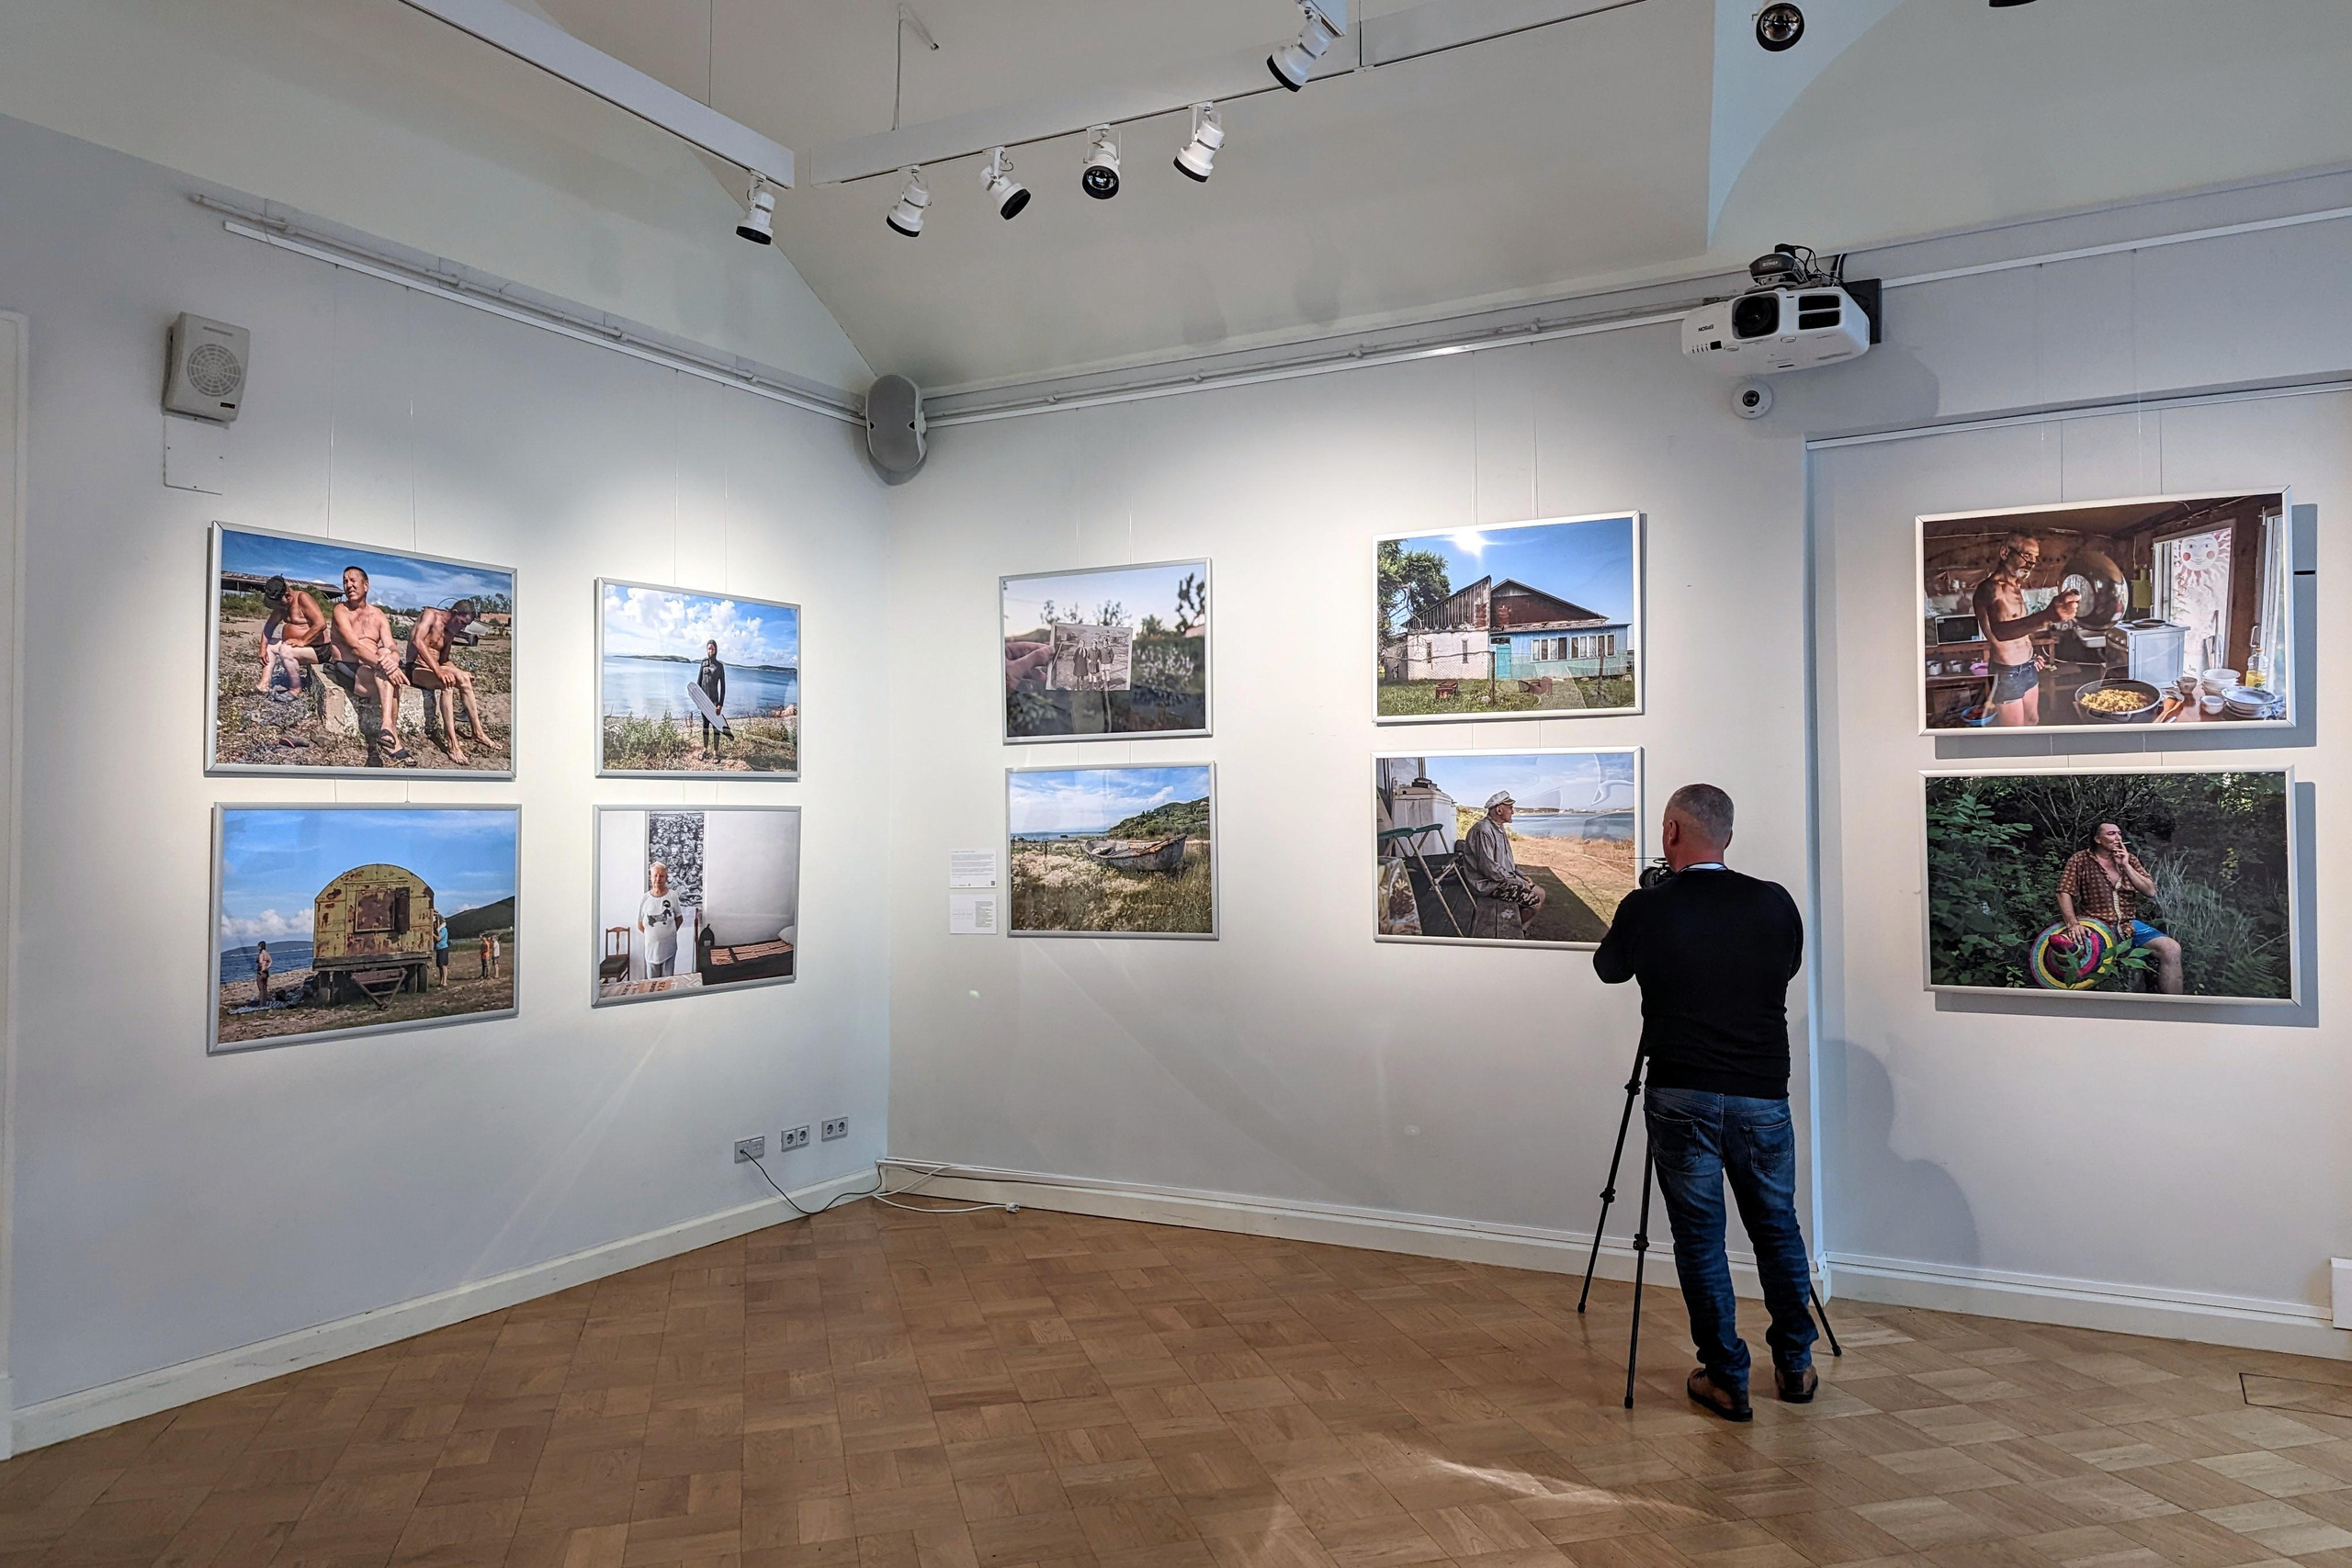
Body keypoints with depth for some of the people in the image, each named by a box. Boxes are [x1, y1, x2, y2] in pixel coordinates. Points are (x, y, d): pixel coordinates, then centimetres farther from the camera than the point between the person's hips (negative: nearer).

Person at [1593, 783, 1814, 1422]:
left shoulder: (1647, 907, -8)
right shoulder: (1774, 903, -2)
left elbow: (1610, 967, 12)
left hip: (1682, 1098, -3)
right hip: (1763, 1096, 3)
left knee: (1700, 1237, 7)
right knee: (1777, 1228, 18)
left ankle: (1726, 1379, 11)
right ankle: (1795, 1367, 28)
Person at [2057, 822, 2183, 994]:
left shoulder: (2129, 859, 17)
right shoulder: (2080, 860, 4)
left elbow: (2150, 891, 9)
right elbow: (2064, 893, -5)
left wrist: (2125, 865, -1)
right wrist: (2073, 923, -20)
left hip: (2129, 925, 4)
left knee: (2171, 948, -19)